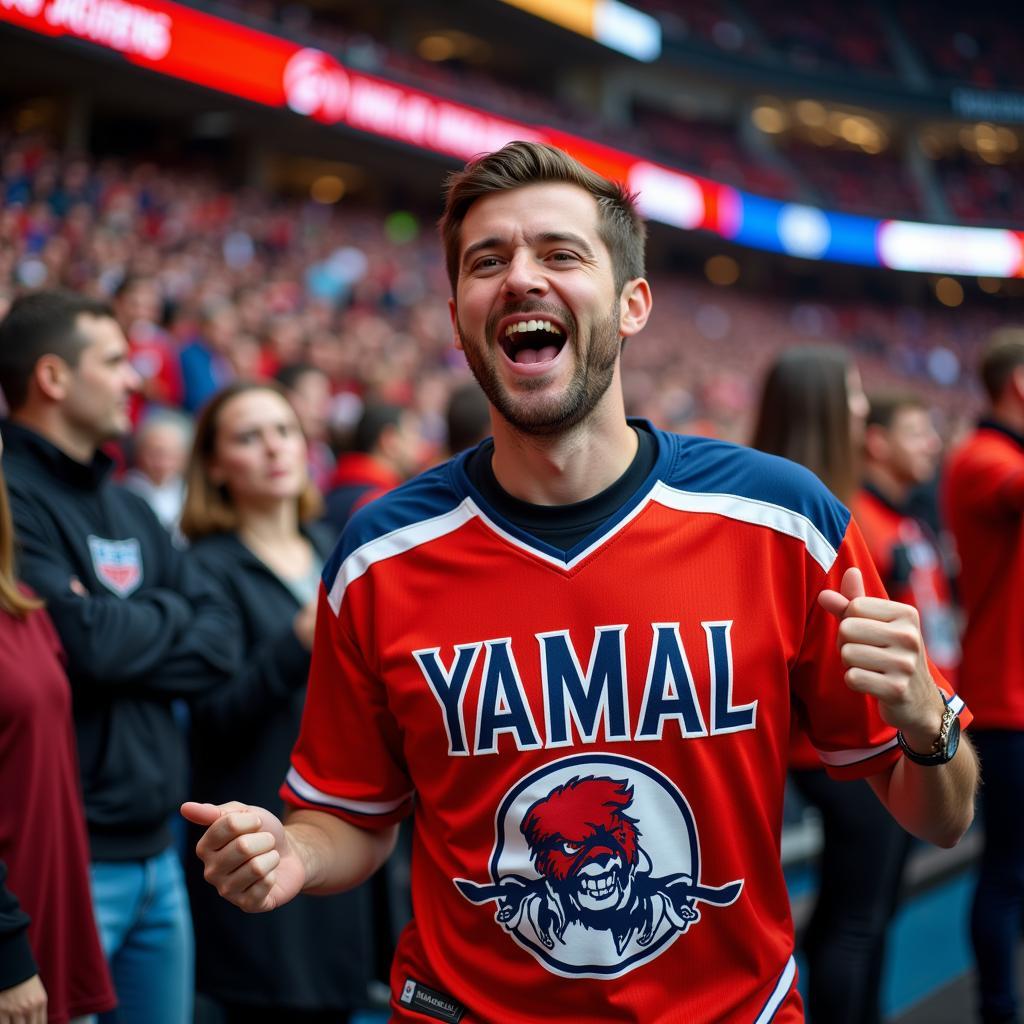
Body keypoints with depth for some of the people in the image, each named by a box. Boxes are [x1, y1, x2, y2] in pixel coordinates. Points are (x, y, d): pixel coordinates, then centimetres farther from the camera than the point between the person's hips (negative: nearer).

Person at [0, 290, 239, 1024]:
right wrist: (169, 615, -3)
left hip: (155, 850, 8)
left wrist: (125, 639, -11)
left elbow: (221, 642, 7)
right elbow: (86, 640, -23)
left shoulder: (128, 507, 14)